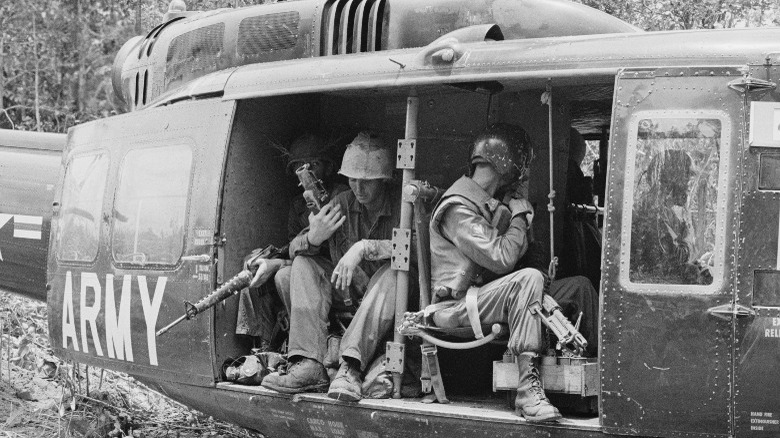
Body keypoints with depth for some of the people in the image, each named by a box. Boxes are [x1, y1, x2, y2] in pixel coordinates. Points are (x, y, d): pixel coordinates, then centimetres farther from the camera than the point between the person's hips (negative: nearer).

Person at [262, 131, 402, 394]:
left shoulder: (402, 207, -10)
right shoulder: (342, 204, 4)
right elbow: (294, 249, 3)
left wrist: (364, 247, -35)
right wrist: (312, 239, -21)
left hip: (382, 294, -5)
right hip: (346, 291, 5)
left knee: (394, 271, -34)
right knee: (304, 264, -13)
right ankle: (309, 365, -31)